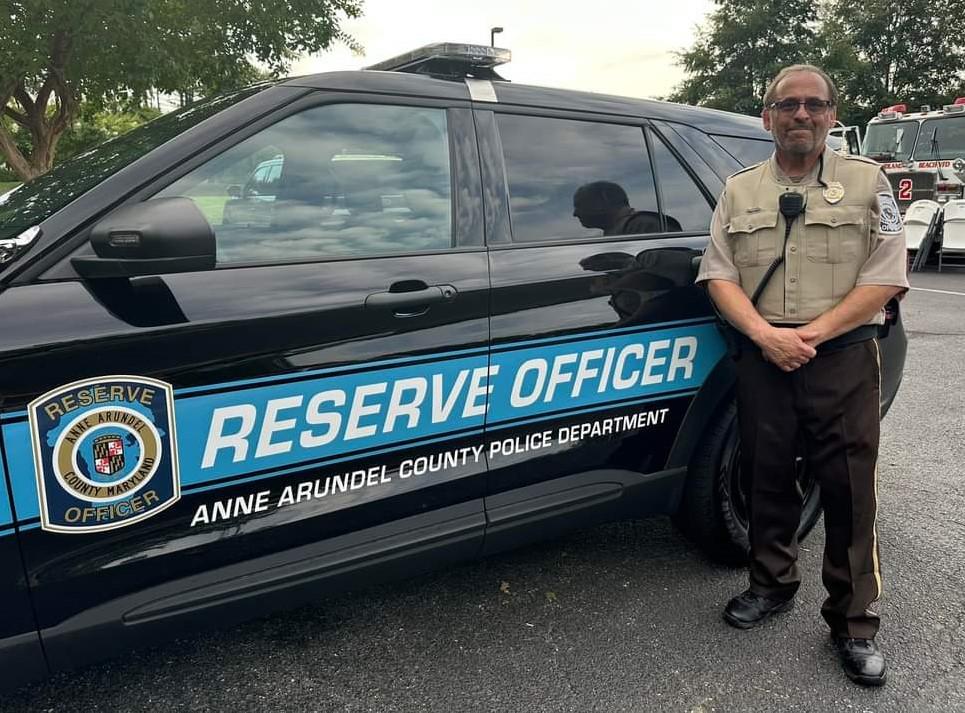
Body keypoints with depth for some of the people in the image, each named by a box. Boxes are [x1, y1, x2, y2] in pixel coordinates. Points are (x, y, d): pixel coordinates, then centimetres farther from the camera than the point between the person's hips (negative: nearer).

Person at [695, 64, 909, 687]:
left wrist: (810, 335, -14)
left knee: (849, 490, 2)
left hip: (843, 359, -2)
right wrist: (766, 334, -13)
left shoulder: (867, 181, 4)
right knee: (768, 478, 12)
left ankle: (855, 622, 16)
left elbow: (885, 278, -4)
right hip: (763, 359, 2)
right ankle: (772, 585, 31)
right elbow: (718, 274, 2)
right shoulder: (740, 190, 10)